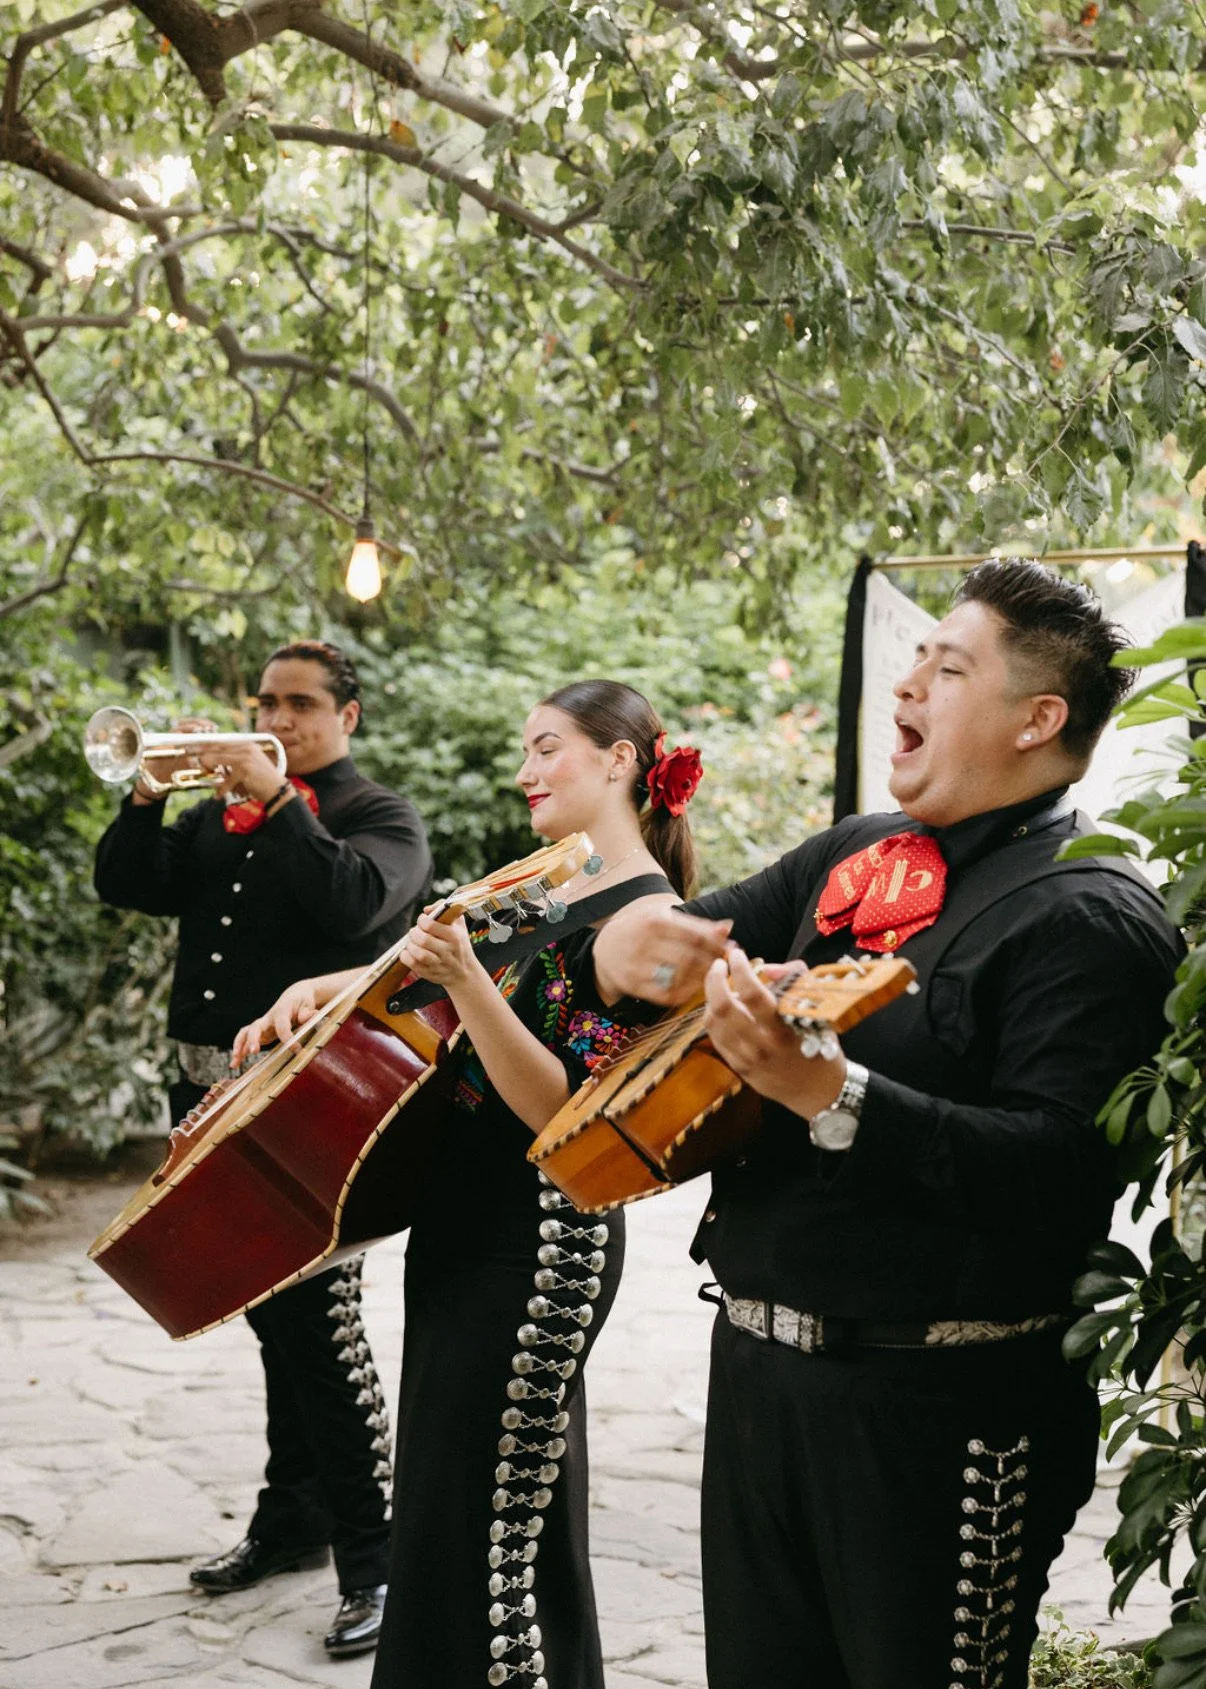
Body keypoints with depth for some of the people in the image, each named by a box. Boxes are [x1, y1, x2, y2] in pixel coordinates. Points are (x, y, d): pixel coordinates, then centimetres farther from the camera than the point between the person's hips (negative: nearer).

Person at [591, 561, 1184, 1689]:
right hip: (759, 1369, 8)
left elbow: (1059, 1175, -25)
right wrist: (633, 942, -8)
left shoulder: (1091, 915, -13)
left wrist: (827, 1091, -33)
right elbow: (697, 936, 17)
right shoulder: (853, 858, 11)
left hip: (936, 1405, -7)